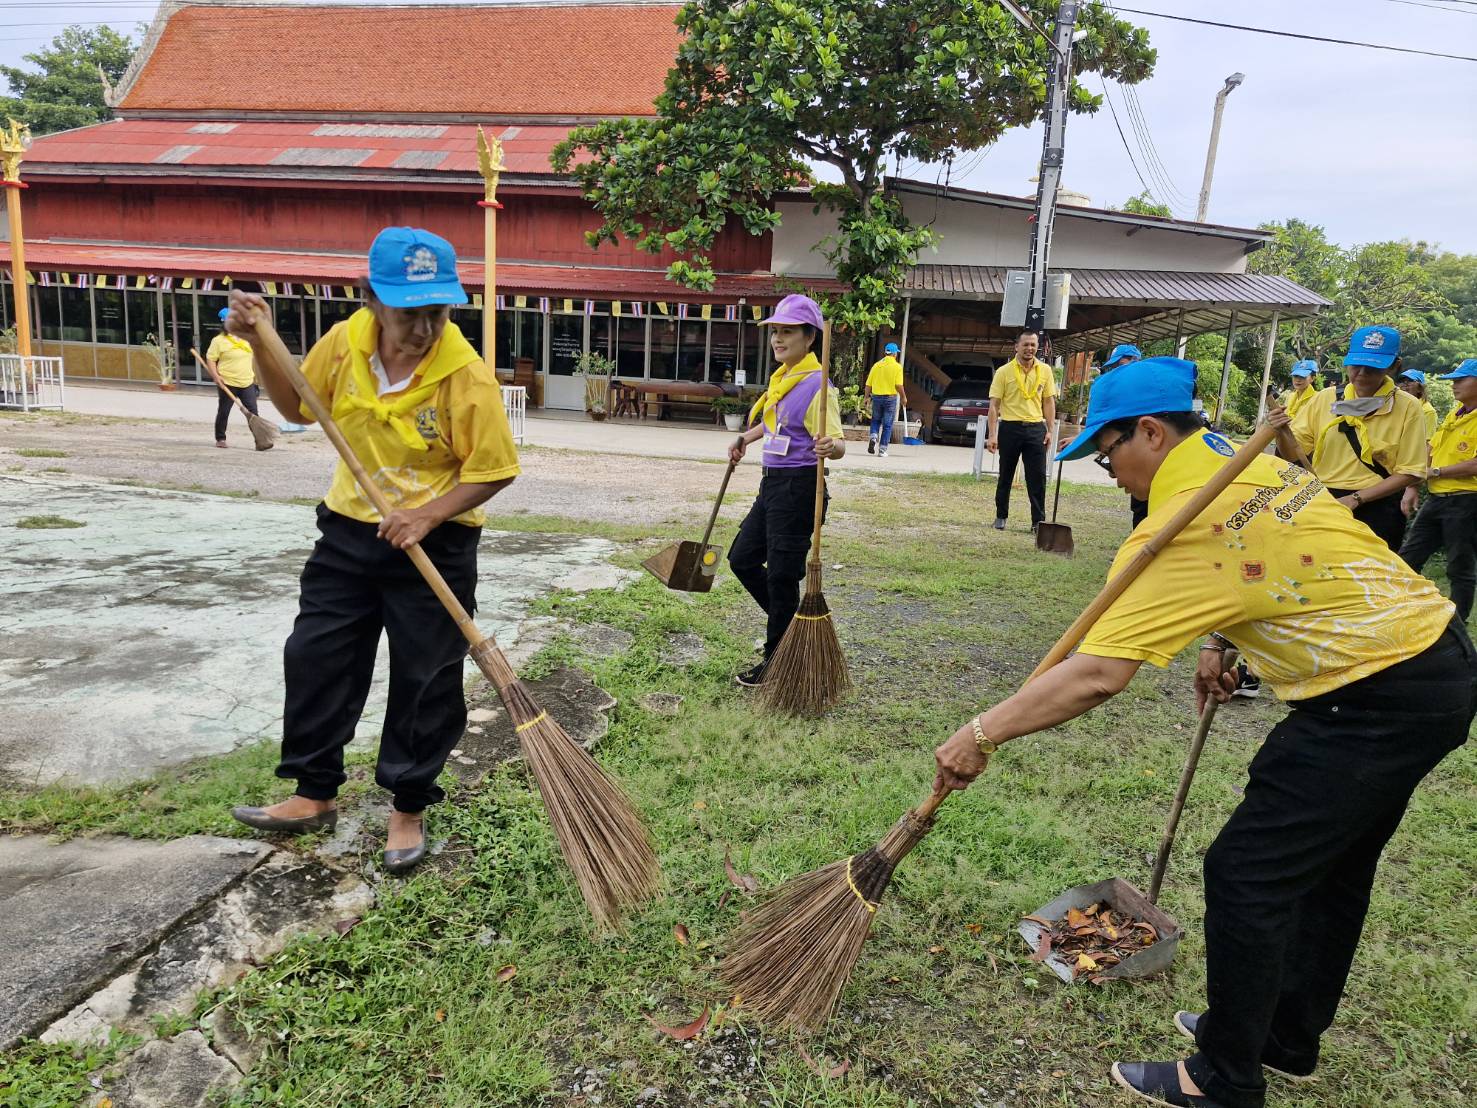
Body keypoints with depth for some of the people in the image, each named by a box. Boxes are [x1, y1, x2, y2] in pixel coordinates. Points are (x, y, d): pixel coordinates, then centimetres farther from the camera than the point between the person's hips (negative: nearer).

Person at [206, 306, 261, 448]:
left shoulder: (246, 339, 10)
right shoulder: (219, 340, -7)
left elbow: (252, 358, 19)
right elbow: (210, 359, -6)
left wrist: (255, 377, 19)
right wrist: (216, 376, -18)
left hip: (247, 383, 4)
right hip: (227, 383, -4)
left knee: (253, 412, -2)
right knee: (223, 412, 6)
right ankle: (220, 439, 19)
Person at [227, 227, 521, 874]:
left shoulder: (467, 376, -22)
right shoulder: (344, 343, -6)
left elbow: (494, 472, -16)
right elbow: (298, 405, 12)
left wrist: (427, 516, -24)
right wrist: (260, 345, -2)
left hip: (436, 544, -5)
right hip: (349, 531, 5)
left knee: (425, 682, 4)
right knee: (315, 658, 12)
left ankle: (408, 808, 24)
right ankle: (314, 794, 30)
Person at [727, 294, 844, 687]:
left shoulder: (816, 385, -16)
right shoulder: (781, 378, 11)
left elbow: (837, 442, -23)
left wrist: (831, 446, -44)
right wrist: (746, 438, 40)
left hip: (798, 488, -10)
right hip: (772, 483, 10)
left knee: (781, 574, -2)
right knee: (742, 558, 16)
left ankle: (777, 661, 13)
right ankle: (789, 624, 30)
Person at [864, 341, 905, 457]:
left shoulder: (876, 365, 3)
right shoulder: (897, 366, -7)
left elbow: (868, 384, 3)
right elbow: (899, 385, -14)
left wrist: (867, 397, 16)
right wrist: (903, 397, 1)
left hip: (876, 397, 3)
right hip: (890, 398, -3)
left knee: (876, 420, 20)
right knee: (887, 425, 5)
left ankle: (873, 437, -5)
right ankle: (882, 450, 6)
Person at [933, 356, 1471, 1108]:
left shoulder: (1182, 525, -23)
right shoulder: (1255, 469, 6)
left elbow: (1096, 675, -29)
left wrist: (981, 734, -22)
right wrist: (1223, 644, 19)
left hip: (1378, 699, -10)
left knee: (1244, 875, -2)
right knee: (1331, 865, 21)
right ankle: (1289, 1038, 39)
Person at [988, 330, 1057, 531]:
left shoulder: (1045, 370, 6)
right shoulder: (1004, 372, -2)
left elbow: (1049, 402, 10)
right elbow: (994, 405, -4)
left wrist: (1049, 430, 3)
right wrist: (992, 435, -10)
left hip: (1036, 429, 2)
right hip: (1010, 428, -2)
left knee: (1038, 477, 0)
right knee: (1005, 475, 9)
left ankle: (1038, 521, 5)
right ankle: (1001, 517, 21)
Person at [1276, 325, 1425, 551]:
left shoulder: (1407, 407, -4)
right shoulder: (1325, 398, 3)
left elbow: (1409, 473, -5)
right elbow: (1294, 452, 3)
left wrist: (1355, 499, -14)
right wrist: (1282, 433, -20)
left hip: (1375, 510, -2)